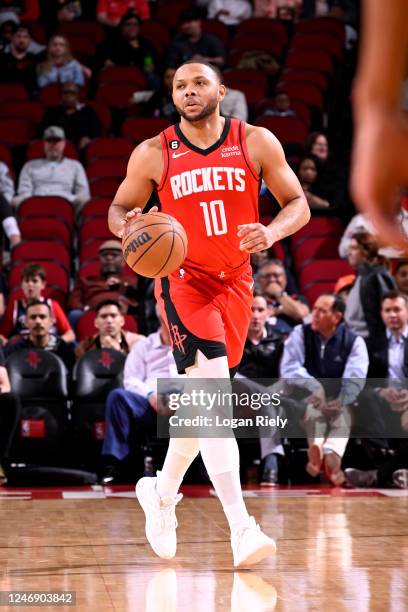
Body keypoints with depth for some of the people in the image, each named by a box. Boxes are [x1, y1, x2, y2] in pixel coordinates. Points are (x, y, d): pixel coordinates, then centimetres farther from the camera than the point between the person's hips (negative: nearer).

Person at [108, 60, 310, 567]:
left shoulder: (257, 143, -3)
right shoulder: (153, 155, -5)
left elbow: (298, 204, 1)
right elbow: (119, 207, 8)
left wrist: (271, 232, -21)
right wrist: (126, 226, -17)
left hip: (234, 282, 3)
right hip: (183, 279, -3)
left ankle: (162, 493, 39)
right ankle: (241, 529, -24)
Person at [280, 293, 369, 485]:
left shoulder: (354, 342, 3)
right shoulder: (300, 334, 6)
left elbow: (355, 378, -11)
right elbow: (289, 368, -6)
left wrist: (340, 402, -28)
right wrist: (314, 387, -21)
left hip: (339, 403, 0)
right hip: (306, 399, 0)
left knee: (342, 414, -33)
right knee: (314, 409, -33)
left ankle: (330, 454, -63)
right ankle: (317, 449, -64)